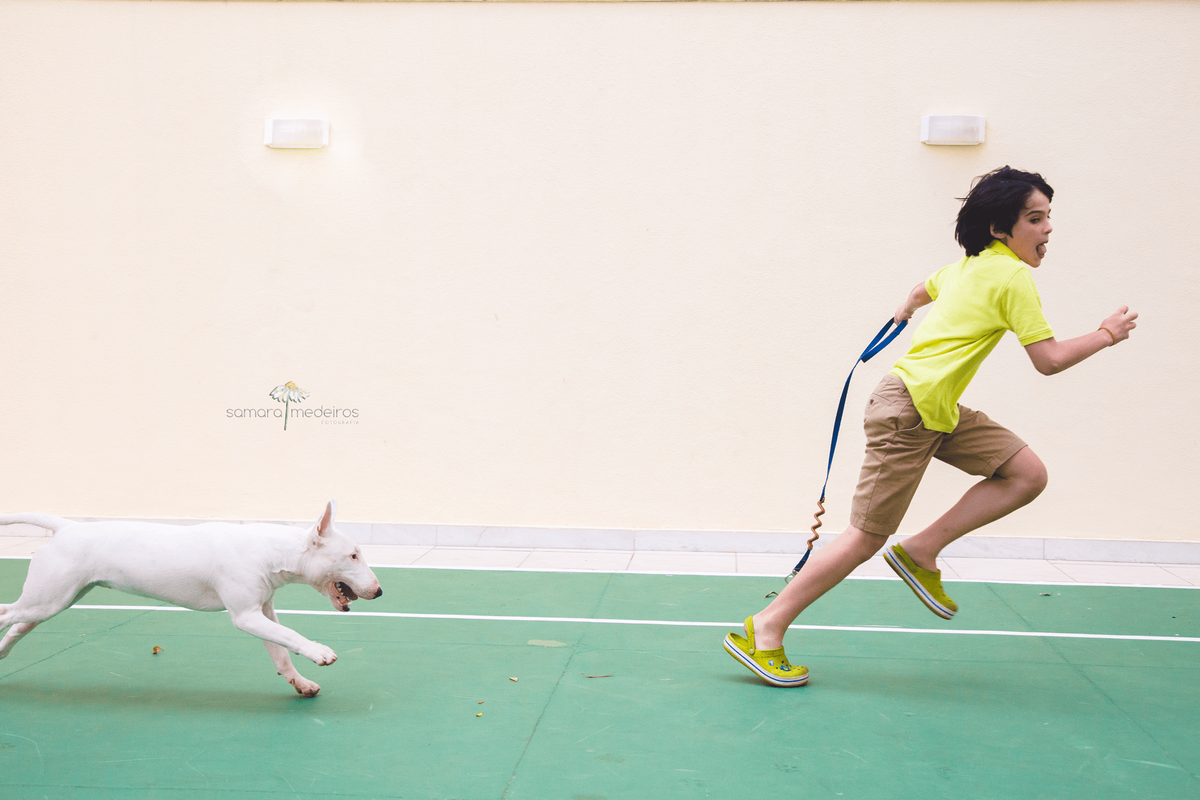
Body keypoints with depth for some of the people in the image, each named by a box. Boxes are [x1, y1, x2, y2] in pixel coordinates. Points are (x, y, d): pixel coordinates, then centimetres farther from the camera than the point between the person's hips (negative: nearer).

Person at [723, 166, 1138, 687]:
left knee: (1028, 474, 2)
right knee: (867, 538, -6)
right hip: (909, 411, -9)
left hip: (940, 412, 9)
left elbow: (924, 288, 34)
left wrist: (905, 311, 56)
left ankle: (921, 551, 5)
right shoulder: (1012, 276, -13)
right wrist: (1107, 334, 1)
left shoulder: (968, 266, 13)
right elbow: (1049, 360, -14)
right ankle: (766, 630, 2)